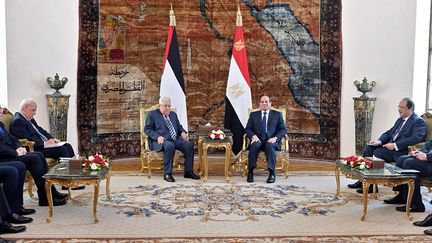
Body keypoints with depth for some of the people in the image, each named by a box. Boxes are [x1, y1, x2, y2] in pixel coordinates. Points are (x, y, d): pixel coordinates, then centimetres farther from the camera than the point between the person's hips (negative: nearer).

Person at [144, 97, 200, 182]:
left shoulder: (173, 114, 25)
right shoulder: (152, 114, 8)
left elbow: (179, 127, 28)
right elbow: (147, 129, 0)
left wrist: (183, 133, 3)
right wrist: (157, 137, -18)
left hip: (175, 140, 6)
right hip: (161, 141, -6)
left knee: (189, 144, -20)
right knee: (170, 146, -39)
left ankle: (188, 171, -13)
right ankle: (167, 174, -31)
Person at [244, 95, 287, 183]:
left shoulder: (277, 114, 13)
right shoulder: (253, 114, 17)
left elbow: (283, 129, 6)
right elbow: (247, 129, 9)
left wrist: (275, 138, -13)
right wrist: (253, 136, -13)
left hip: (271, 141, -1)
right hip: (258, 140, 1)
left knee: (270, 145, -36)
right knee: (255, 145, -35)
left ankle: (272, 173, -37)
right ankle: (250, 172, -32)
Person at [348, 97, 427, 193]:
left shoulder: (419, 122, -8)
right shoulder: (400, 120, 21)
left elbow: (416, 138, -23)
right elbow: (389, 133, 23)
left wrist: (395, 145, -27)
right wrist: (379, 141, 1)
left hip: (402, 151, -9)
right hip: (391, 146, 9)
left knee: (378, 152, -27)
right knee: (369, 149, -8)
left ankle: (371, 185, -19)